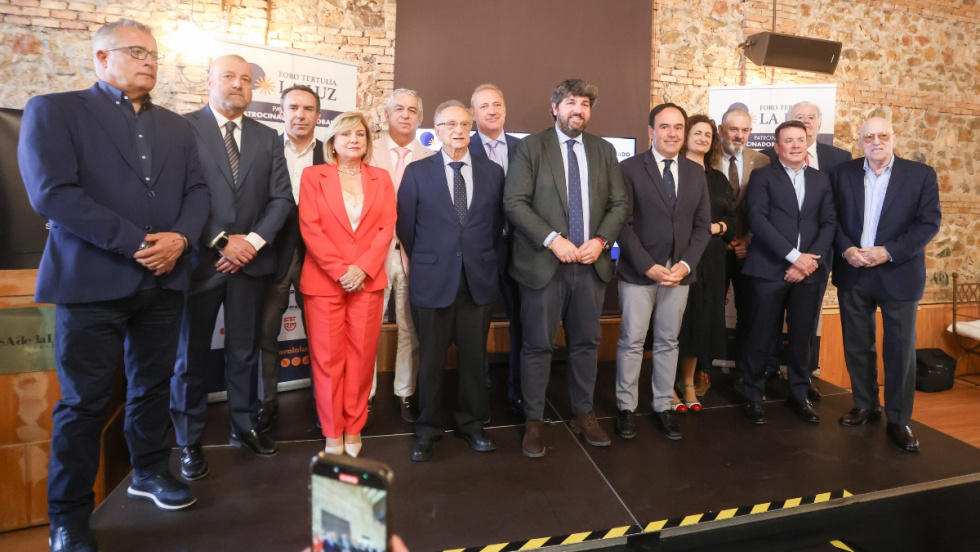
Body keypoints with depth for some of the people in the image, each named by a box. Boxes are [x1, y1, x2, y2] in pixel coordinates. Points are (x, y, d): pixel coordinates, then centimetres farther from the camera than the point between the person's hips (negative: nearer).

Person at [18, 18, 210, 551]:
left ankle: (150, 471, 35)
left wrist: (180, 238, -12)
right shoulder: (54, 110, -1)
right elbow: (52, 192, -14)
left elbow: (196, 191, 8)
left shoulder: (176, 126, 14)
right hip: (92, 280, -4)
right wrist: (136, 243, -18)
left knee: (152, 384, 16)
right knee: (84, 400, 3)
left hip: (164, 280, 5)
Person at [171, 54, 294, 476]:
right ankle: (189, 440, 22)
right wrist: (221, 241, -14)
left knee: (245, 350, 12)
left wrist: (253, 241, -8)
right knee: (192, 353, 8)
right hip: (200, 259, -3)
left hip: (250, 261, 3)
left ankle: (245, 426, 27)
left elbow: (282, 198, 4)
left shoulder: (268, 138, 10)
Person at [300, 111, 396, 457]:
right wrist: (340, 270, -13)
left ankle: (354, 430, 17)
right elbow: (310, 227, -4)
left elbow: (387, 227, 3)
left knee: (361, 357, 5)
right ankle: (332, 434, 15)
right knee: (328, 358, 2)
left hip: (368, 281, 2)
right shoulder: (313, 175, 6)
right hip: (324, 281, -1)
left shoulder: (380, 178, 12)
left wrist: (362, 268, -11)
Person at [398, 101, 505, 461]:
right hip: (433, 280, -1)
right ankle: (428, 429, 24)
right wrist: (425, 262, 5)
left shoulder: (493, 172, 6)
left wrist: (483, 258, 9)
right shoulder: (417, 172, 1)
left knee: (474, 356, 10)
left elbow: (497, 223, 11)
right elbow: (405, 226, 3)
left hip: (479, 279, 2)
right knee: (431, 359, 8)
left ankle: (471, 424, 28)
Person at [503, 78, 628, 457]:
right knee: (538, 345, 3)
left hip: (591, 264, 4)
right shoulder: (531, 147, -1)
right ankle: (533, 421, 18)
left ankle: (583, 414, 29)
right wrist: (552, 239, -18)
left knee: (586, 342, 12)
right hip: (543, 264, -4)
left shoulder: (604, 150, 12)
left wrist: (601, 241, -7)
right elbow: (514, 202, -10)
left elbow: (619, 204, 10)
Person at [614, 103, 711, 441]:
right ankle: (626, 409, 17)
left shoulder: (696, 172, 9)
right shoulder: (631, 168, -4)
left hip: (679, 272, 4)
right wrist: (649, 266, -15)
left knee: (668, 342, 11)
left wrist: (686, 264, -7)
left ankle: (663, 408, 24)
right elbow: (623, 224, -9)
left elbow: (703, 225, 8)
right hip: (638, 272, -3)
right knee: (631, 342, 4)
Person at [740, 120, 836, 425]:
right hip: (769, 269, -4)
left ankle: (799, 395, 25)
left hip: (808, 271, 4)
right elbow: (758, 220, -10)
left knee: (802, 337, 10)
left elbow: (829, 223, 8)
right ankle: (753, 397, 15)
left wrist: (810, 260, -8)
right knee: (761, 337, 2)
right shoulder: (763, 176, 3)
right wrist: (794, 256, -15)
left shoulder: (821, 179, 16)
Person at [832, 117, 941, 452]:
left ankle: (898, 420, 17)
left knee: (900, 349, 3)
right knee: (857, 346, 10)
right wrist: (845, 249, -13)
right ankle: (866, 406, 27)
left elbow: (929, 222, -6)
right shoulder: (843, 173, 5)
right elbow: (832, 218, 4)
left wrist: (889, 252, -17)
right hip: (852, 274, 2)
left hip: (899, 274, -2)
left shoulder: (921, 174, 0)